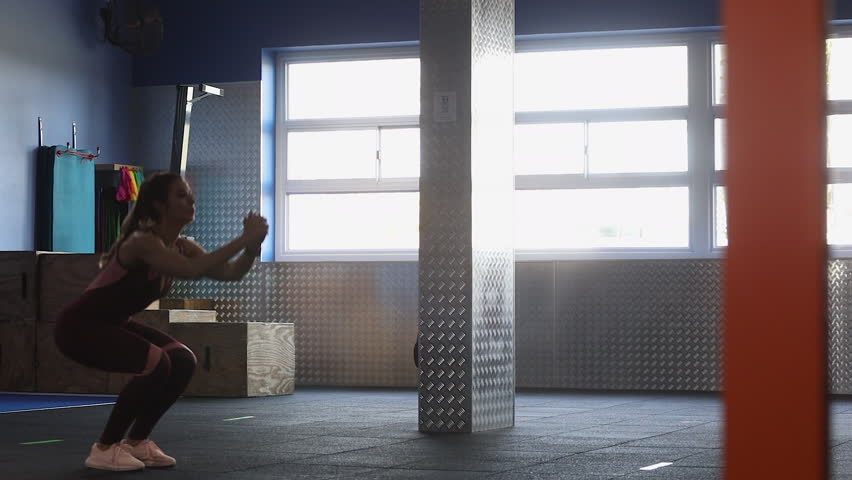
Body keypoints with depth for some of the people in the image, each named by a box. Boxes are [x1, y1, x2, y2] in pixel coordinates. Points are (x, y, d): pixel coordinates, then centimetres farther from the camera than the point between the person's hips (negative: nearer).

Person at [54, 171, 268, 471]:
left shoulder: (181, 246, 1)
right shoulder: (143, 242, -26)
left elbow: (230, 273, -5)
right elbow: (192, 270, -41)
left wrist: (252, 246, -24)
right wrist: (243, 239, -39)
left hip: (113, 324, 9)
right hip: (80, 326, -9)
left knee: (183, 362, -4)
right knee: (156, 365, -25)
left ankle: (136, 441, 8)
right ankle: (105, 448, -12)